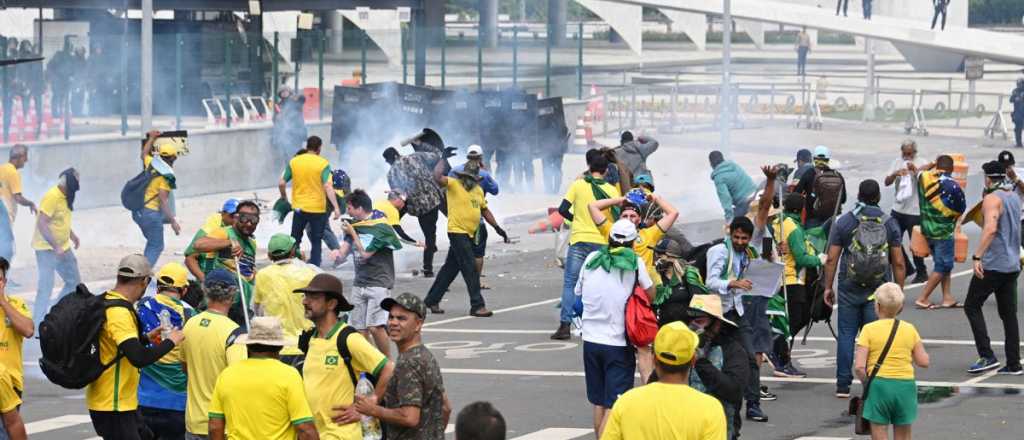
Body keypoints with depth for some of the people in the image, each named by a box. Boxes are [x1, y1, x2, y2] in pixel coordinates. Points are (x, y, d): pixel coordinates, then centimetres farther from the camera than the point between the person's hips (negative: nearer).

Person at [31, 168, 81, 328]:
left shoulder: (65, 196, 7)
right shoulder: (51, 197, -22)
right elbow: (42, 224, -26)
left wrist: (72, 234, 11)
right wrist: (56, 246, -28)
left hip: (63, 247, 9)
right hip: (47, 248, -9)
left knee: (74, 281, 15)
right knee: (46, 287, -10)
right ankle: (38, 324, -5)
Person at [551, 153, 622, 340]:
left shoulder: (578, 185, 0)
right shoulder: (612, 190, 3)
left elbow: (563, 210, -2)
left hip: (579, 241, -1)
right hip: (602, 243, 1)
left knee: (570, 283, 2)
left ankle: (565, 325, -8)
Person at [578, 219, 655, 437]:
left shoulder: (592, 259, 2)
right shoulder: (635, 263, -7)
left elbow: (579, 292, 11)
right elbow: (651, 295, 2)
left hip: (591, 340, 4)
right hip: (618, 343, -4)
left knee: (599, 403, 17)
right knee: (614, 407, -3)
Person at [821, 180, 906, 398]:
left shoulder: (844, 222, -1)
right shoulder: (889, 223, 1)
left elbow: (831, 259, -3)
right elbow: (898, 262, 1)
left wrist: (828, 287, 6)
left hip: (849, 289, 0)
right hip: (879, 290, 0)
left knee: (846, 334, 5)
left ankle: (843, 385, 5)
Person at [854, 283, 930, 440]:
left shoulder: (869, 329, -5)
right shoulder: (909, 329, 3)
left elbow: (860, 366, -12)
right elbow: (924, 362, 3)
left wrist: (866, 383, 5)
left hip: (879, 384, -3)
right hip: (906, 384, 3)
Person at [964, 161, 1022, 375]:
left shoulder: (992, 199, -13)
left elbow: (990, 228, -27)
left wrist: (977, 256, -29)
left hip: (993, 264, -8)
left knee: (972, 306, 0)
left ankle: (987, 356, -10)